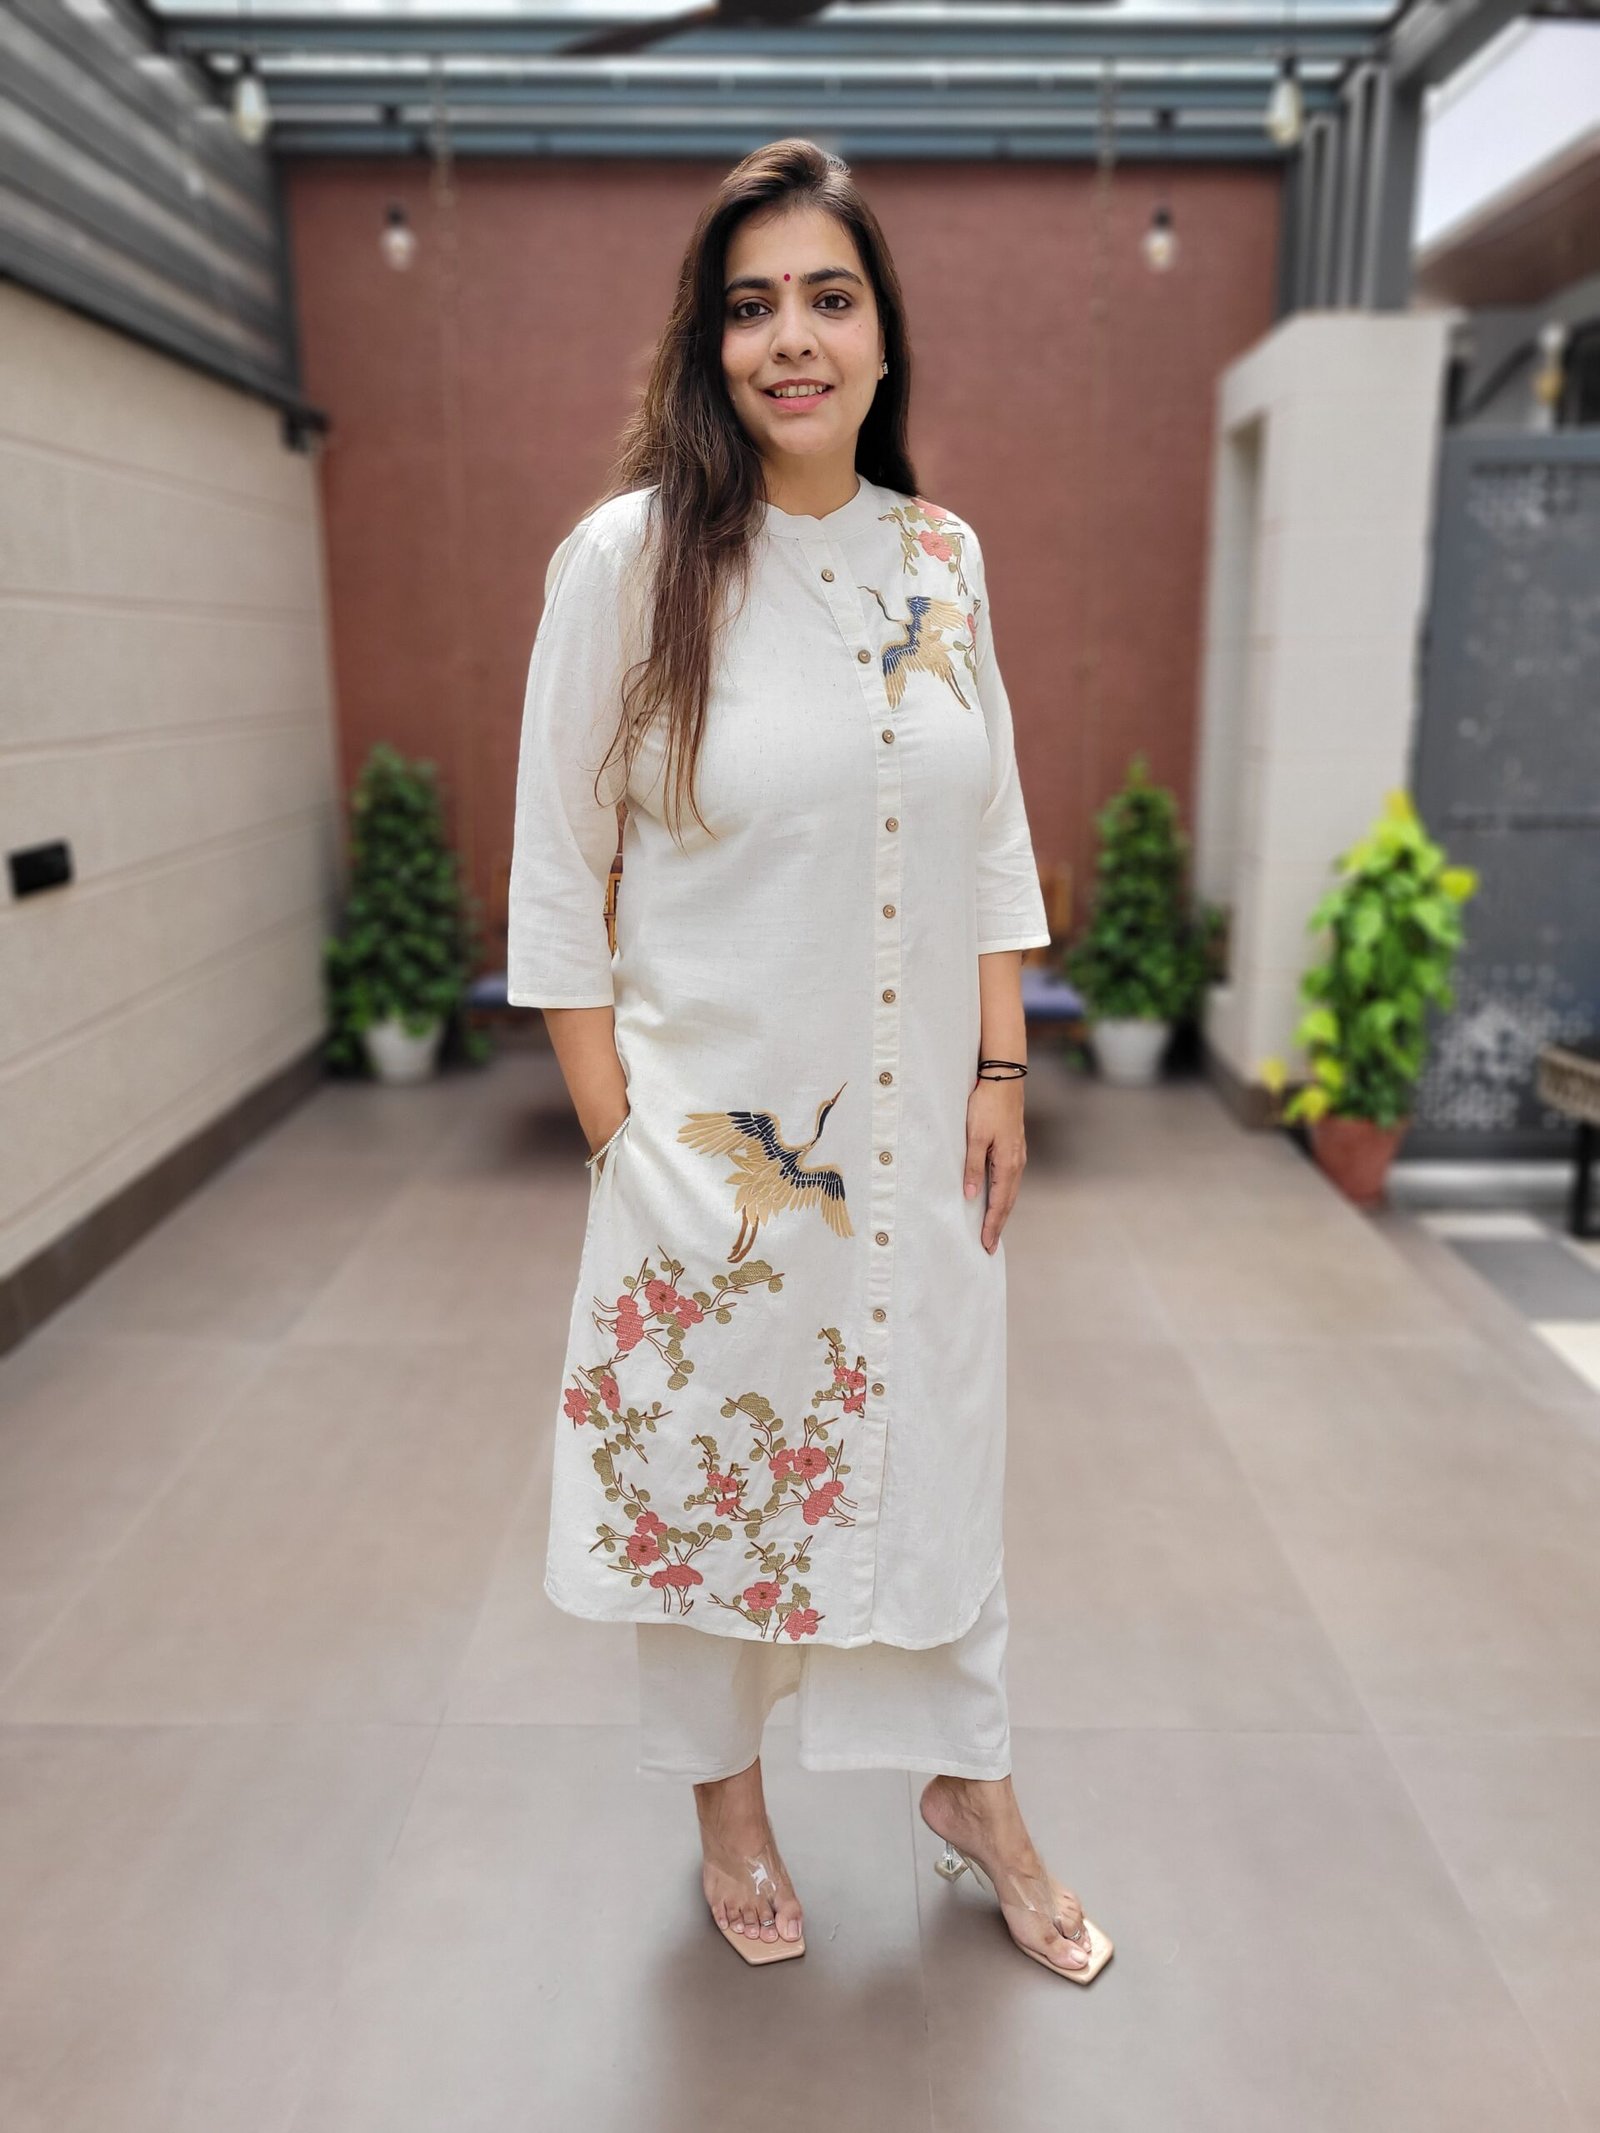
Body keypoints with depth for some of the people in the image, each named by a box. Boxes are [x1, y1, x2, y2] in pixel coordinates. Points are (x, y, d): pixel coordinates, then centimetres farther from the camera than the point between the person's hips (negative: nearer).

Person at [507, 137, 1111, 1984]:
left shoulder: (944, 557, 3)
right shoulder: (629, 557, -10)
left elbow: (993, 839, 7)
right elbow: (559, 876, -8)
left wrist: (1000, 1074, 3)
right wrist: (615, 1128, -9)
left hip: (916, 1118, 4)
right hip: (712, 1119, -3)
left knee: (936, 1446, 17)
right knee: (709, 1462, 13)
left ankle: (973, 1792, 42)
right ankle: (729, 1803, 41)